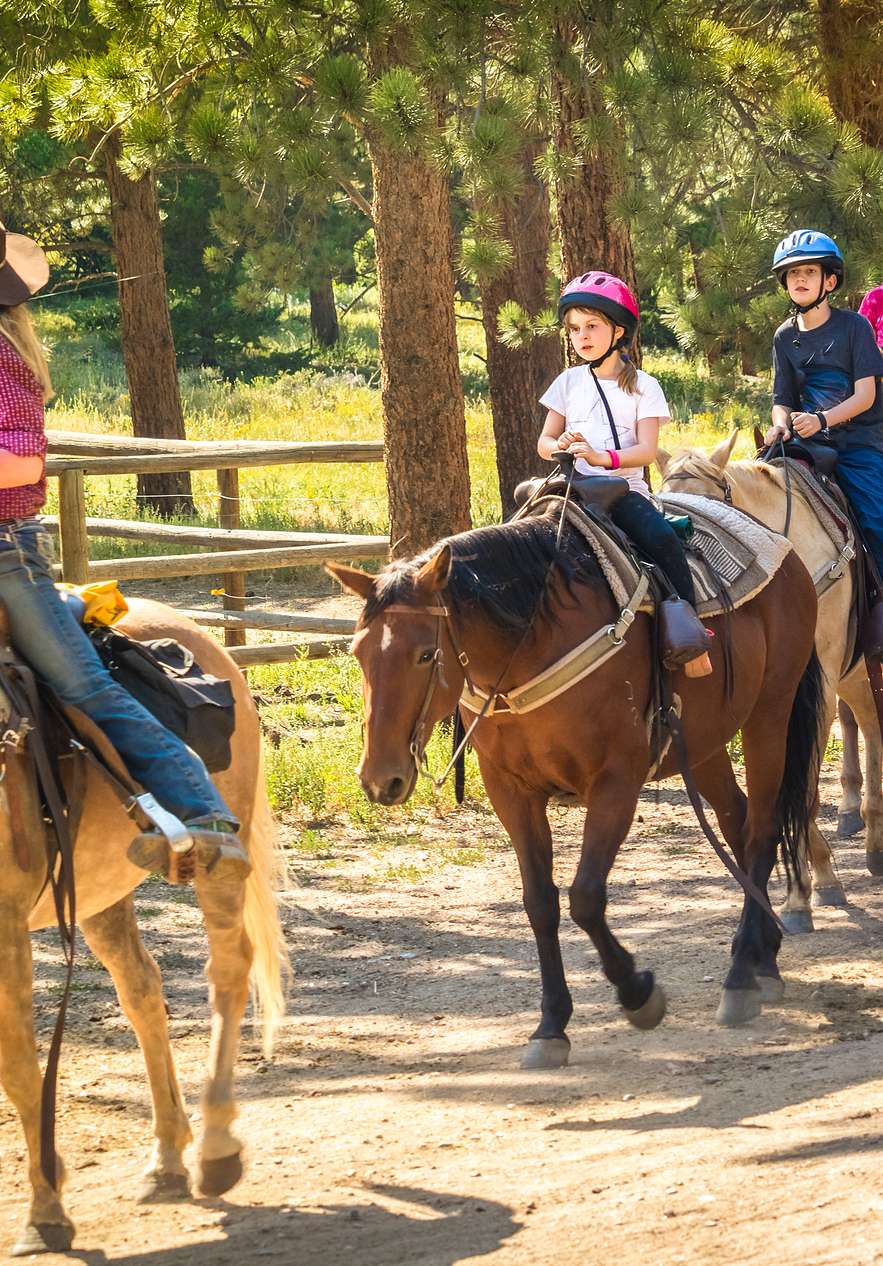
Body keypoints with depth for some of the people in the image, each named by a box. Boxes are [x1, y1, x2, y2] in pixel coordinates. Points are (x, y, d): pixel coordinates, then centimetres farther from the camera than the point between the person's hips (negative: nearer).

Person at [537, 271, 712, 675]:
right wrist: (560, 447, -11)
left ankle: (686, 626, -26)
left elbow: (647, 450, -6)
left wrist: (604, 457, -24)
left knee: (660, 536, -30)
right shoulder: (569, 383, 14)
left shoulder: (642, 386, 4)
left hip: (625, 488, -2)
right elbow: (543, 443, 14)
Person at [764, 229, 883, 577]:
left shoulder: (854, 326, -4)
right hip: (810, 444, 4)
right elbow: (783, 400, 13)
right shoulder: (785, 336, 10)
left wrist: (822, 420, -25)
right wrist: (781, 425, -11)